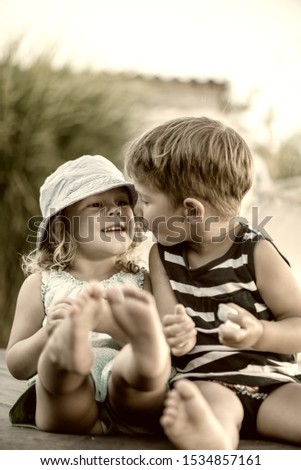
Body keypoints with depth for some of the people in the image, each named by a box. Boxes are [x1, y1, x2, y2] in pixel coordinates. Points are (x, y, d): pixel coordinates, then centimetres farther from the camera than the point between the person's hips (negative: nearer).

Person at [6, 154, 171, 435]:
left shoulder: (141, 283, 16)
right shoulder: (42, 284, 15)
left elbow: (170, 350, 6)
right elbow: (16, 366, 14)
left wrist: (119, 326, -13)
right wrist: (50, 333, -9)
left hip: (131, 404, 0)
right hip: (65, 405, 0)